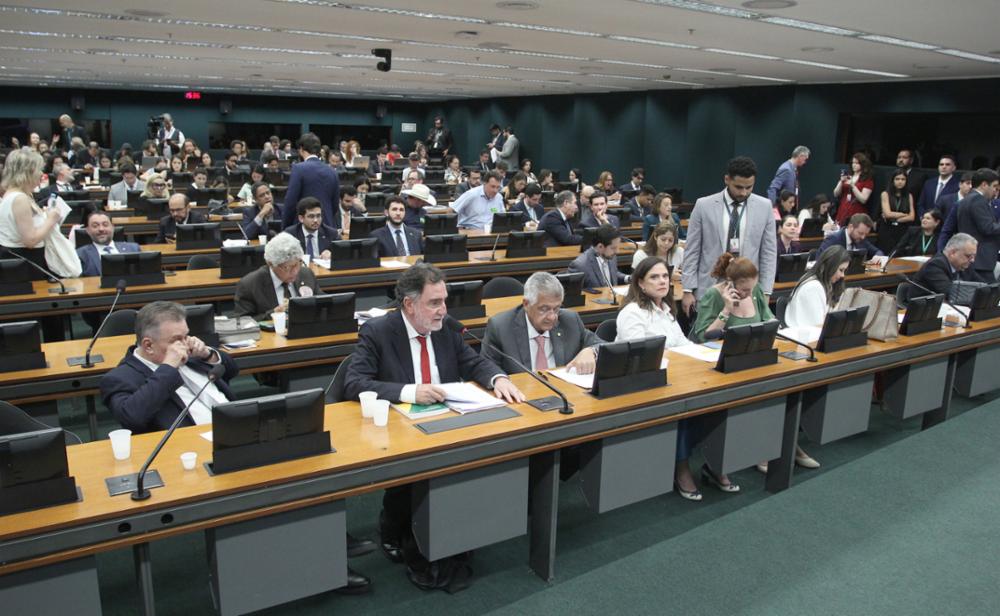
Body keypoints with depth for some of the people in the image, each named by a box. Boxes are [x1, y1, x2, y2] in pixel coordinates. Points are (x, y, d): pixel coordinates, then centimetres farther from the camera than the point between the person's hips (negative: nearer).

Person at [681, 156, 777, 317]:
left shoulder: (764, 207, 2)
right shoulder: (704, 206, -2)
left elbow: (769, 252, 5)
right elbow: (692, 251, 0)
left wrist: (765, 292, -1)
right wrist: (688, 290, -4)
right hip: (709, 289, -1)